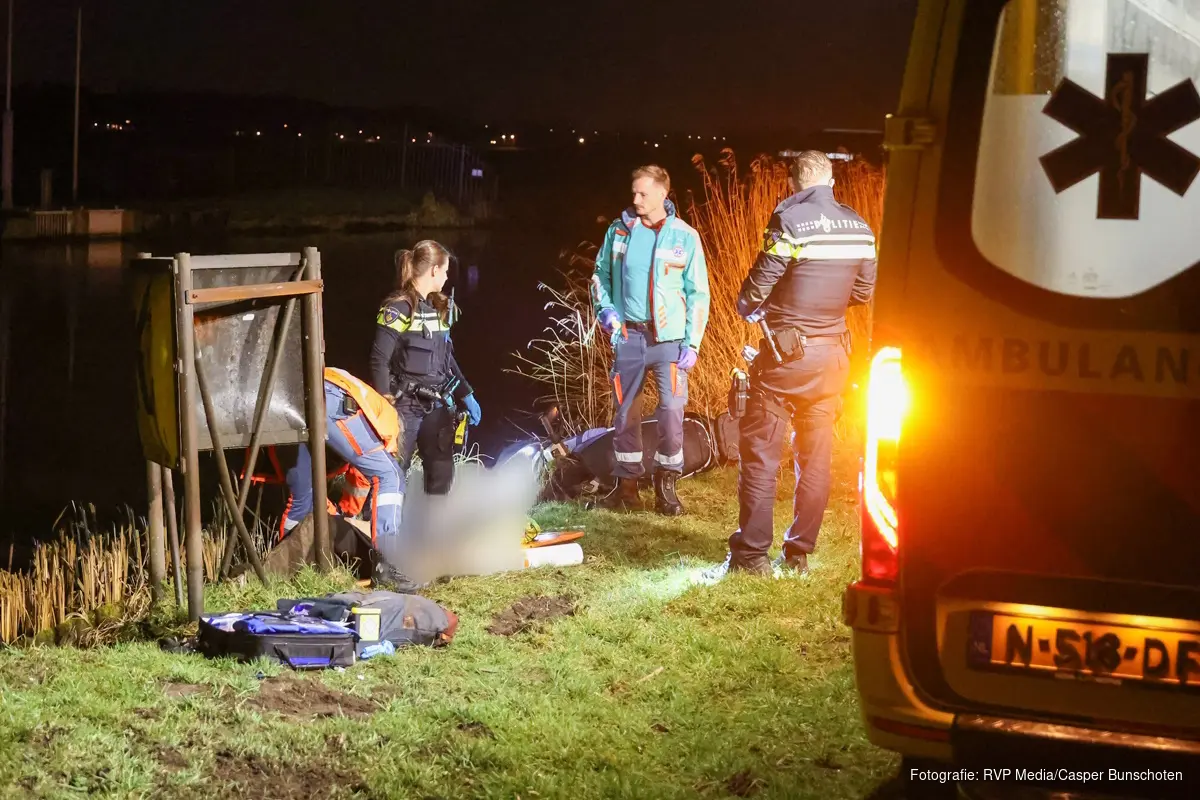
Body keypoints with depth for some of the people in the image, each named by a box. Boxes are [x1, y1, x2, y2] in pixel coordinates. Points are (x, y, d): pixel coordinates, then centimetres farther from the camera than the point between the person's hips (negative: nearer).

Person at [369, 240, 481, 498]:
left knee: (442, 473, 10)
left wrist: (465, 395, 16)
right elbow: (379, 361, -15)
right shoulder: (398, 308, -13)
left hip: (437, 404, 7)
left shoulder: (440, 307, 11)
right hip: (406, 406, -7)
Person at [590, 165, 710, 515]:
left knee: (672, 410, -10)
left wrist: (692, 342, -7)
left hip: (669, 337, -2)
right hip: (628, 335, 2)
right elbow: (601, 274, 15)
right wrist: (604, 308, -3)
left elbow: (698, 293, -1)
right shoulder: (619, 231, 3)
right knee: (625, 411, 8)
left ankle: (666, 485, 5)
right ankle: (626, 484, 19)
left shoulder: (684, 236, -2)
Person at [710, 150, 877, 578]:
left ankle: (752, 552, 0)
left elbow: (757, 286, -14)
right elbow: (865, 291, 9)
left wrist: (748, 309, 7)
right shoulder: (859, 228, 3)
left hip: (786, 353, -5)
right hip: (832, 353, 5)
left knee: (760, 451, 1)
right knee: (816, 454, 10)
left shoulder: (789, 222, -14)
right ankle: (799, 552, 14)